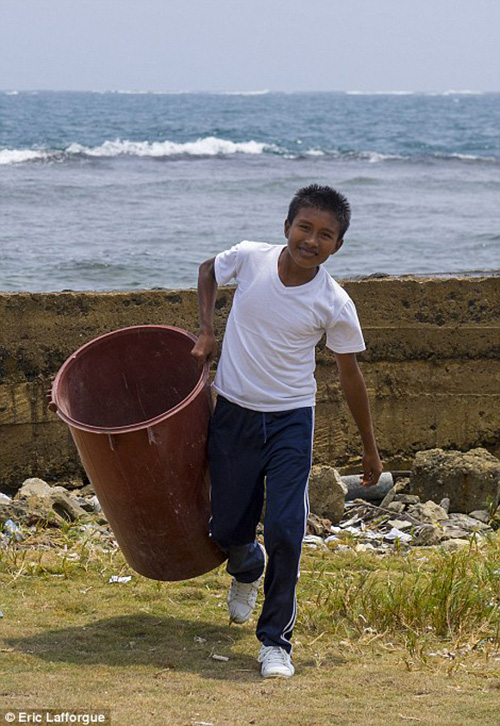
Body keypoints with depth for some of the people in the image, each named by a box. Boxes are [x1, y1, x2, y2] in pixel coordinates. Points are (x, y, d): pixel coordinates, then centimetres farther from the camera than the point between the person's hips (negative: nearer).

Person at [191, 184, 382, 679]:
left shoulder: (335, 305, -14)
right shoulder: (249, 258, -11)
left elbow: (349, 374, -1)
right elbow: (209, 271, 13)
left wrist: (370, 450, 6)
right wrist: (206, 331, 0)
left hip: (290, 420, -2)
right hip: (233, 414, 2)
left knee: (285, 530, -12)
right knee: (228, 529, 11)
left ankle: (275, 640, 3)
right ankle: (247, 569, 48)